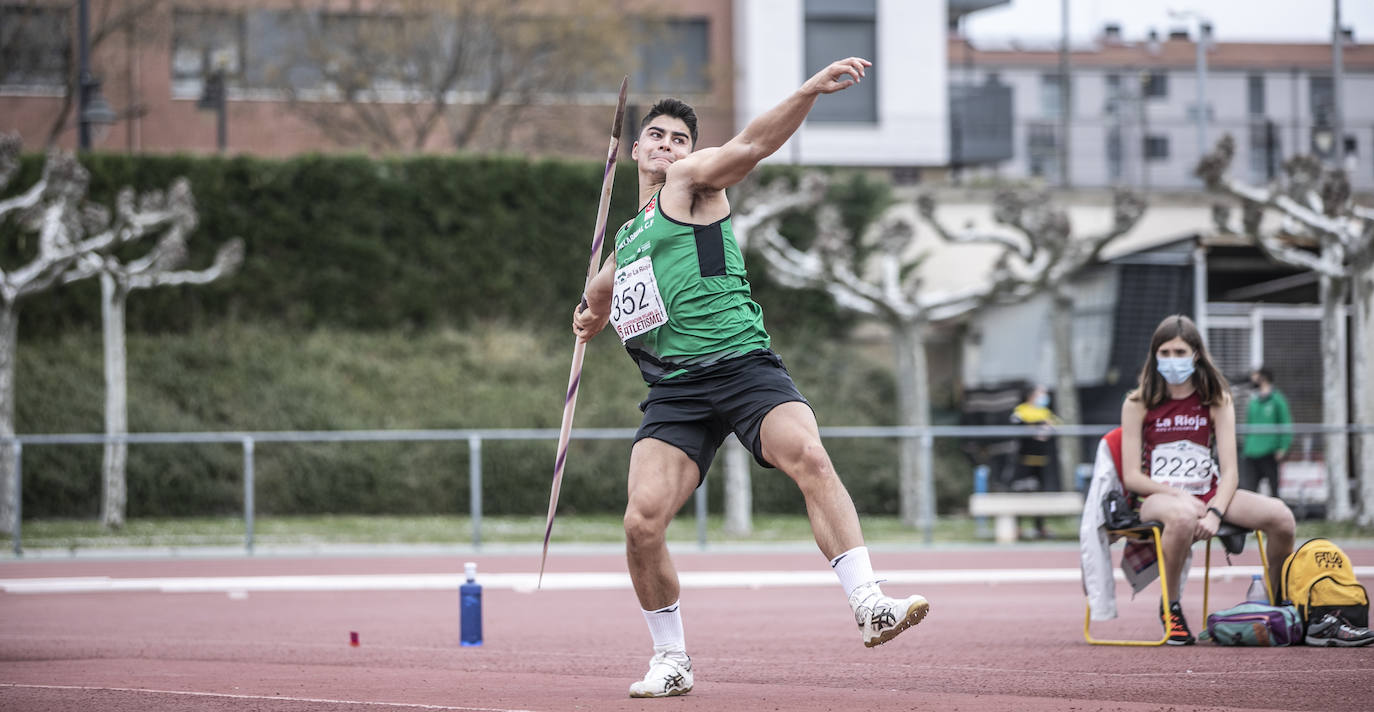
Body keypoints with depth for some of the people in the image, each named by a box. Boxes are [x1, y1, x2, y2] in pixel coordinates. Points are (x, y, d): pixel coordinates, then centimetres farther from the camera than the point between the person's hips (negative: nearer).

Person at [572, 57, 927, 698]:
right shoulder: (627, 235, 28)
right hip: (674, 388, 5)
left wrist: (810, 91, -24)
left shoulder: (691, 181, 10)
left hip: (741, 364, -5)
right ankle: (670, 661, 5)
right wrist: (594, 309, 28)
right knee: (643, 521, -14)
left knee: (808, 455, -32)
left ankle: (868, 606, -38)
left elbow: (750, 145, -9)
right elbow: (605, 287, 50)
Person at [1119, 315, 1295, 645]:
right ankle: (1170, 606, -20)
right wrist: (1178, 494, -18)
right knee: (1183, 516, -42)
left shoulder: (1217, 401, 6)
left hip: (1209, 492, 3)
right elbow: (1132, 477, -4)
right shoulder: (1138, 405, 1)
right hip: (1157, 497, -3)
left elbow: (1229, 471, -2)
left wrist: (1214, 513, -21)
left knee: (1280, 516, -22)